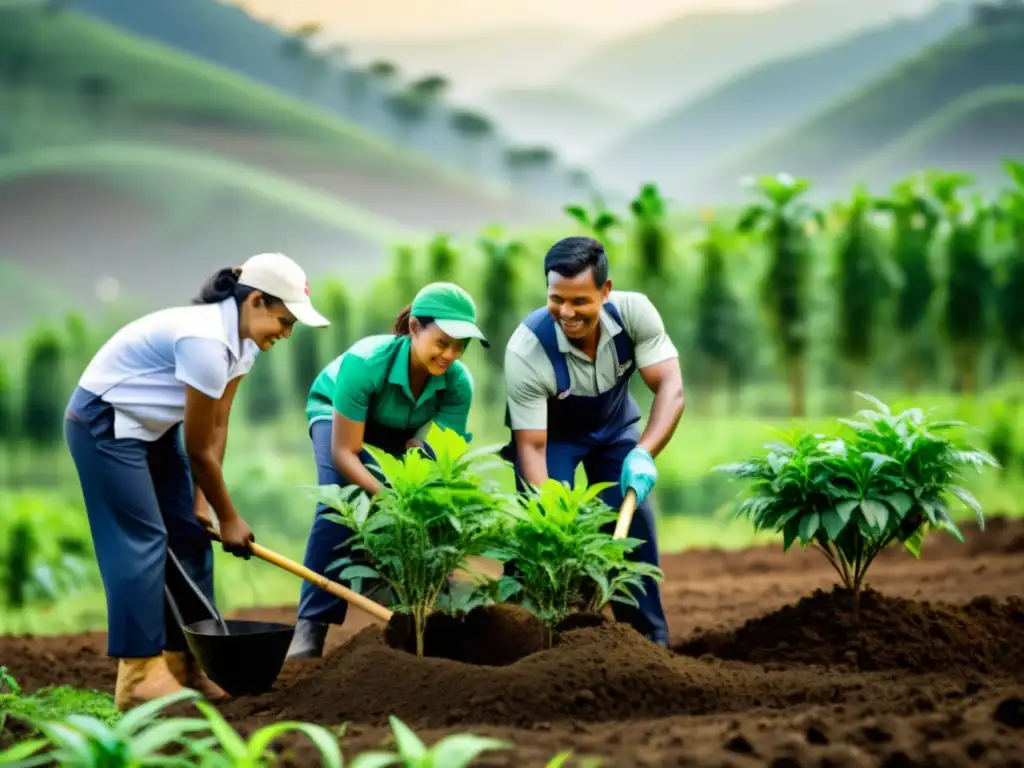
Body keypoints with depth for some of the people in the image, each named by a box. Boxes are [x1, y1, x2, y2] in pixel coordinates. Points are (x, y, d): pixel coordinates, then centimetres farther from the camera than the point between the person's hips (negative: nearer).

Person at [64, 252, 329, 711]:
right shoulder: (206, 341, -30)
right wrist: (229, 518, -12)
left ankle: (184, 663, 10)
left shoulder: (243, 340, -2)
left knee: (190, 534, 5)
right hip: (104, 422, -10)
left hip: (152, 426, 10)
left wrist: (201, 501, -2)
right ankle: (139, 677, -12)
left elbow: (217, 426, 1)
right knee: (141, 541, -13)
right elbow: (199, 449, -22)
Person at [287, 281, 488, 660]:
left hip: (405, 433, 4)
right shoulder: (365, 362, -41)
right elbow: (345, 452, -37)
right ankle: (311, 627, -26)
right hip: (337, 415, -3)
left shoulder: (458, 383, -30)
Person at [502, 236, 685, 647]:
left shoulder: (634, 312, -30)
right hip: (551, 434, -2)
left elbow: (670, 387, -33)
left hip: (614, 426, 2)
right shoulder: (526, 349, -36)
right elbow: (531, 445, -32)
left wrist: (644, 454, -49)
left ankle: (650, 638, 4)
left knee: (634, 517, -8)